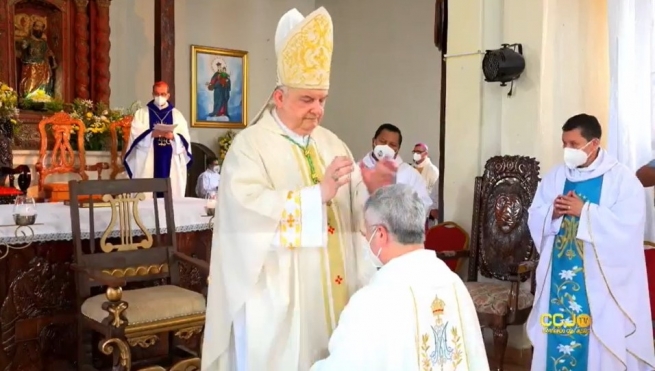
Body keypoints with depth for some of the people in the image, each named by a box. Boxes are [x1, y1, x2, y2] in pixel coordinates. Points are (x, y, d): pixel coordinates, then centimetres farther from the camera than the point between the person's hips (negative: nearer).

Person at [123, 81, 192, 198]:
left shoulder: (177, 115, 13)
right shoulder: (141, 113, 9)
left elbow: (185, 139, 3)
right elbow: (136, 136, -4)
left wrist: (173, 136, -16)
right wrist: (152, 134, -20)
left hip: (172, 165, 2)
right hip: (148, 165, -1)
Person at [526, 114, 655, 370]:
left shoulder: (622, 179, -7)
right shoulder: (555, 177, 7)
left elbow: (628, 227, -17)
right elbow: (534, 219, 7)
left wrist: (584, 211, -20)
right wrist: (552, 212, -13)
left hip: (600, 279, -4)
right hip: (559, 274, 4)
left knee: (600, 344, 2)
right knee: (557, 337, 9)